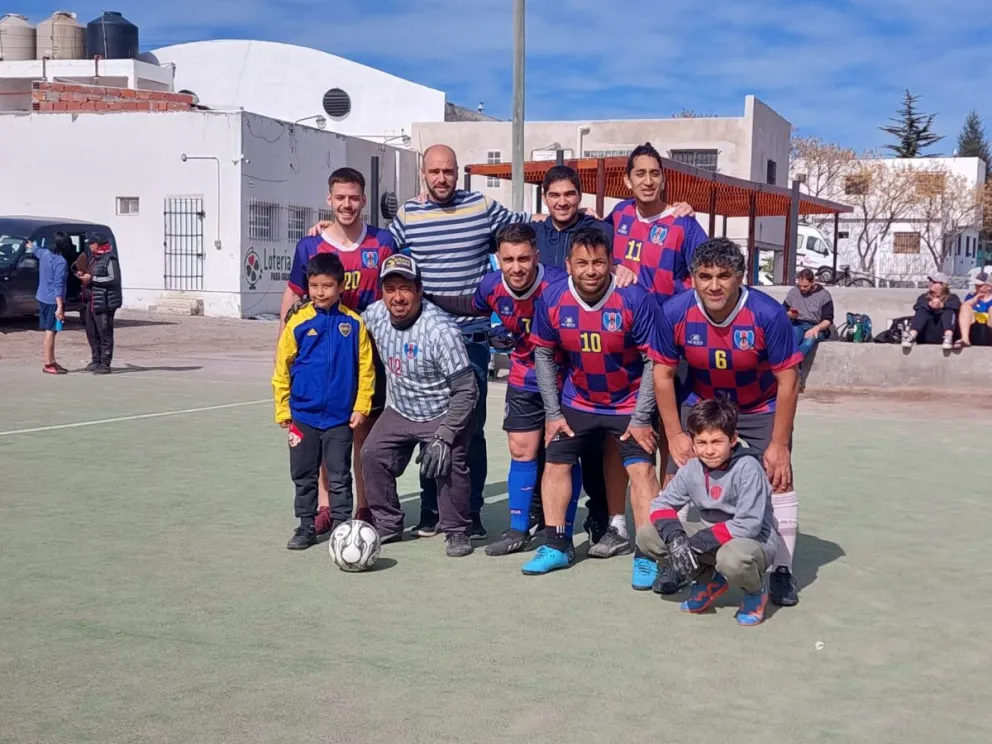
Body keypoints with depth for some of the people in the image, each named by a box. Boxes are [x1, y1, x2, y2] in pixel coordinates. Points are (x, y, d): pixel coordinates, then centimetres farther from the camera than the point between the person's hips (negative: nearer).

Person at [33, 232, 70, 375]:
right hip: (53, 301, -9)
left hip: (42, 298, 9)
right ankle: (48, 365, -4)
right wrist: (60, 307, -24)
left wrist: (30, 247, 55)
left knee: (49, 331, 13)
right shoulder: (61, 262, -19)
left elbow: (37, 250, 31)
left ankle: (52, 361, 18)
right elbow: (58, 286, -23)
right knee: (51, 331, -6)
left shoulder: (45, 253, 5)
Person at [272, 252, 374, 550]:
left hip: (340, 416, -1)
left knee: (339, 477, 6)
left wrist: (361, 407, -5)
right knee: (304, 475, 12)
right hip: (303, 415, 2)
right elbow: (282, 367, 1)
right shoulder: (299, 322, -4)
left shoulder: (353, 323, -6)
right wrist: (282, 408, 1)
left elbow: (365, 368, -2)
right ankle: (306, 527, 24)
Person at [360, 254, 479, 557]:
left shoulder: (440, 330, -30)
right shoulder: (374, 315, -11)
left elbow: (466, 390, -27)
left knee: (448, 464, -23)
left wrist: (443, 437, -28)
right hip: (401, 412, 6)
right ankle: (388, 524, 15)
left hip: (445, 415, -6)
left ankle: (457, 531, -2)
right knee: (373, 455, -2)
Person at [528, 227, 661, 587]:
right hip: (577, 402, 4)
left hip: (629, 404, -3)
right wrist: (553, 413, -1)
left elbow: (653, 361, -17)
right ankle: (556, 547, 20)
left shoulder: (635, 300, -24)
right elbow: (543, 355, -1)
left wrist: (641, 418, -16)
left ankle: (646, 557, -5)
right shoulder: (552, 300, -15)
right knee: (556, 462, 5)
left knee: (641, 468, -13)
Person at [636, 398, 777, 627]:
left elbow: (749, 525, -27)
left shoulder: (748, 468, -23)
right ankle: (710, 581, 9)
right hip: (711, 537, 6)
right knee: (647, 535, -10)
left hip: (754, 540, -6)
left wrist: (696, 542, -27)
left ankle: (755, 593, -3)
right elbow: (662, 504, -1)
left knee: (733, 558, -43)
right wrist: (674, 536, -23)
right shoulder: (692, 469, -6)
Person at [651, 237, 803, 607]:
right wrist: (675, 435, -10)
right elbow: (663, 374, -10)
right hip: (701, 405, 2)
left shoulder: (768, 314, -29)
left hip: (761, 409, -1)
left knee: (779, 481, -6)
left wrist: (779, 444, -17)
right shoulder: (674, 312, -24)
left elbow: (788, 381, -19)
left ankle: (782, 571, 8)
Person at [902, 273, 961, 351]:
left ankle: (948, 337, -45)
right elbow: (917, 306, -4)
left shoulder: (952, 298, 16)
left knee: (949, 310, -20)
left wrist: (942, 305, -28)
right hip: (926, 336, 1)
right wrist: (929, 305, -25)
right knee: (922, 310, -19)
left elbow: (956, 305, -10)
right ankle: (912, 336, -42)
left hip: (943, 334, -1)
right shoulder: (924, 297, 20)